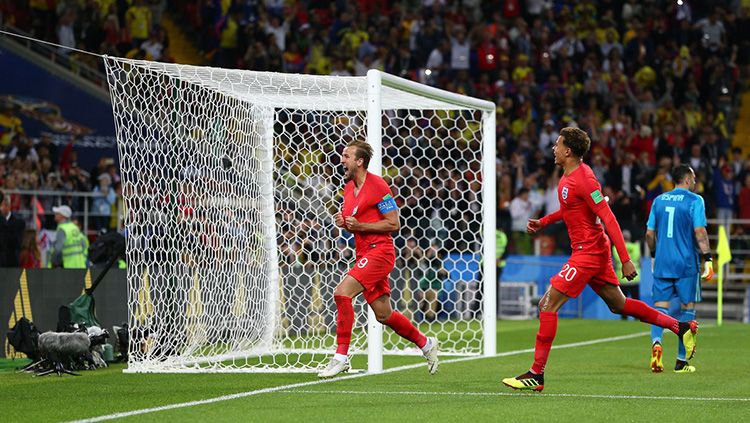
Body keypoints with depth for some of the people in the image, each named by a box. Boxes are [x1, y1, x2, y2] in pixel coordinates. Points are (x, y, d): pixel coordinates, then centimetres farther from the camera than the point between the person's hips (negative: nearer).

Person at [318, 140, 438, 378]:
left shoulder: (377, 186, -12)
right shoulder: (349, 188, 14)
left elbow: (394, 224, -13)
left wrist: (360, 226, -18)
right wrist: (343, 223, 3)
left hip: (379, 251, -9)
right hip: (364, 254, 9)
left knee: (342, 293, -21)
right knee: (384, 315, 11)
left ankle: (341, 356, -17)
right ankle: (426, 344, 29)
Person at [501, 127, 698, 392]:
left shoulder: (583, 179, -19)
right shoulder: (568, 175, 10)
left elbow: (609, 219, -22)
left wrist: (625, 260, -24)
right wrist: (543, 222, 15)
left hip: (589, 251, -10)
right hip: (591, 251, 10)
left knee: (547, 305, -11)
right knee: (618, 305, 18)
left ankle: (536, 375, -9)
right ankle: (681, 327, 24)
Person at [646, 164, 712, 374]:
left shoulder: (659, 200, 11)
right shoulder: (694, 201, -4)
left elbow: (650, 233, 13)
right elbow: (699, 231, -13)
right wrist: (707, 259, -13)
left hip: (662, 263, 3)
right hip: (686, 264, -3)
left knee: (660, 307, 3)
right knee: (687, 308, 7)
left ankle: (656, 341, -27)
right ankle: (681, 361, 8)